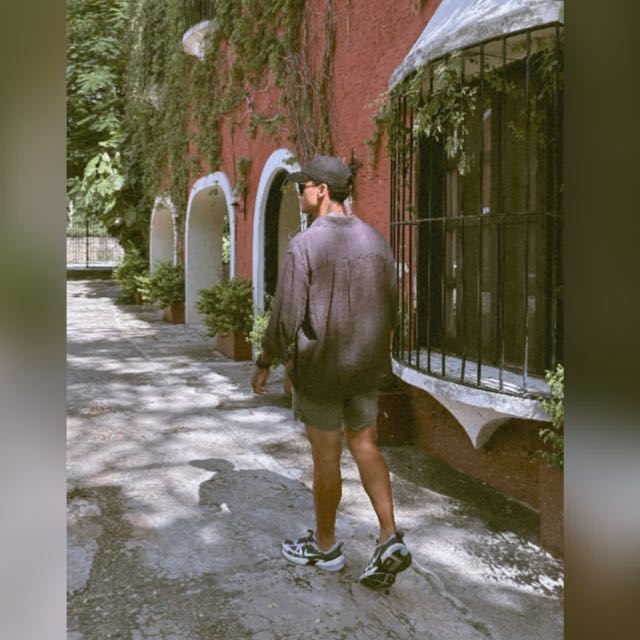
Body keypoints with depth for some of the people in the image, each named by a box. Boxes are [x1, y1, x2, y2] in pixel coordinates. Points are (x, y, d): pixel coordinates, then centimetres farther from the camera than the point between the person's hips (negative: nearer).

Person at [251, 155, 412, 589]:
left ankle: (325, 546, 27)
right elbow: (391, 311, 8)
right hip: (367, 369, 5)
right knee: (365, 448, 16)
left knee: (326, 456, 8)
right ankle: (391, 539, 7)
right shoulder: (376, 240, 2)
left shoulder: (305, 245, -16)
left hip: (320, 370, -5)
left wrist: (263, 365, -2)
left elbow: (286, 320, -17)